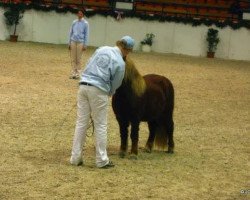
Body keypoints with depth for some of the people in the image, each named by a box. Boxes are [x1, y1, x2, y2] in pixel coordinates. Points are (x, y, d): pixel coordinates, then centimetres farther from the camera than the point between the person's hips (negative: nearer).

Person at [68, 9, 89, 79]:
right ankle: (73, 73, 5)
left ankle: (77, 73, 4)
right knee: (73, 58, 2)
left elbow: (86, 34, 0)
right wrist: (69, 43, 11)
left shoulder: (85, 23, 0)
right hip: (73, 42, 3)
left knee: (78, 59, -1)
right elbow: (71, 32, 14)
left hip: (80, 42, -3)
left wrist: (85, 45, -4)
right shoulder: (74, 22, 9)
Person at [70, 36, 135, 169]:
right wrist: (109, 93, 25)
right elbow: (115, 84, 5)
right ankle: (101, 160, 11)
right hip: (98, 90, -5)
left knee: (81, 123, 10)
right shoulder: (120, 63, -3)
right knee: (100, 125, 5)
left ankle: (76, 158, 13)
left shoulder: (102, 49, 12)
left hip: (83, 85, 6)